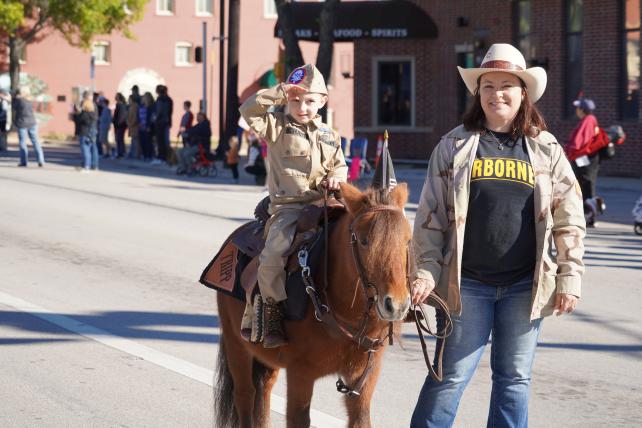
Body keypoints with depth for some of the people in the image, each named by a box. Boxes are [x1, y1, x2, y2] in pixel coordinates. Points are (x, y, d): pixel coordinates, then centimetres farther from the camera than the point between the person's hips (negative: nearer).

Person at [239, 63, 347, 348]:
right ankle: (270, 317, -11)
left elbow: (340, 166, 26)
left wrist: (336, 178, 3)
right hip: (287, 208, -4)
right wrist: (278, 92, -12)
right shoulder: (277, 127, 4)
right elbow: (249, 110, -9)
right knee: (273, 255, -24)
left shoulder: (328, 136, 17)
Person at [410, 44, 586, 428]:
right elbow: (431, 216, 3)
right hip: (467, 282, -1)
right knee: (451, 377, 3)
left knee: (515, 379, 10)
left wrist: (570, 278, 0)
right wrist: (426, 271, -4)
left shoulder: (547, 150, 5)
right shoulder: (455, 146, 3)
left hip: (526, 284, 1)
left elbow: (569, 220, 5)